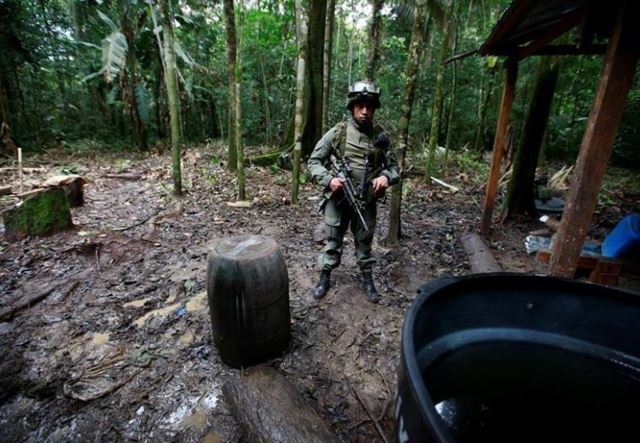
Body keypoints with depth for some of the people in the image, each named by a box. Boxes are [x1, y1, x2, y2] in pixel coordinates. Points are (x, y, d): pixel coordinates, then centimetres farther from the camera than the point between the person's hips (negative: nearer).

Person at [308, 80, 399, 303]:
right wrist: (328, 179, -20)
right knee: (332, 242, 11)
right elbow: (314, 161, -4)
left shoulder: (380, 135, 0)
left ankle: (368, 281, 33)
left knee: (365, 243, 15)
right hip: (338, 199, -1)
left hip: (366, 202, 2)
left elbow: (393, 165, 7)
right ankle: (325, 279, 30)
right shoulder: (337, 132, -7)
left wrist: (386, 177, -16)